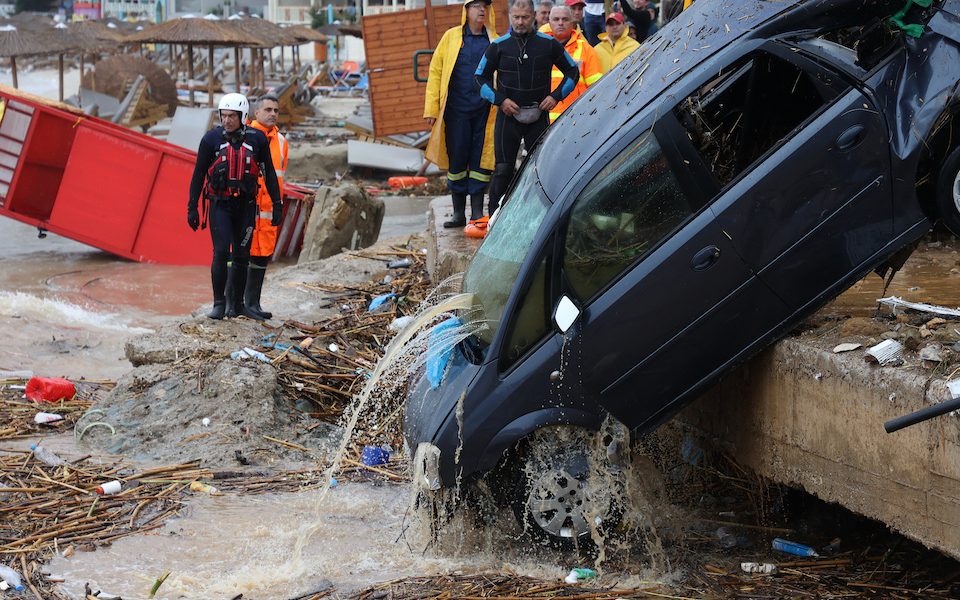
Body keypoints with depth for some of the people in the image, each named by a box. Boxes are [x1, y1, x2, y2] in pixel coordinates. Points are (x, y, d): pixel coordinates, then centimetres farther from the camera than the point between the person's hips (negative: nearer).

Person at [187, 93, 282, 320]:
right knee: (221, 252, -12)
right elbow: (199, 174, 1)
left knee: (241, 256, 6)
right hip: (219, 204, -2)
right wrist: (192, 207, 0)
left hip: (245, 205, 2)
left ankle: (236, 303, 18)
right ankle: (219, 303, -2)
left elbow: (269, 173, 6)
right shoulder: (211, 138, -6)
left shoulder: (257, 139, -3)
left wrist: (277, 204, 4)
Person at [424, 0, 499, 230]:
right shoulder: (452, 37, 5)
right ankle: (458, 212, 13)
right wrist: (431, 108, -2)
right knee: (456, 159, 3)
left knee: (481, 160, 3)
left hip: (485, 111, 1)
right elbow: (435, 71, 4)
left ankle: (477, 212, 11)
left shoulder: (495, 41, 9)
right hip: (457, 110, -1)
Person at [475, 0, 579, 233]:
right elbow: (481, 77, 7)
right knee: (503, 170, -1)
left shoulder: (548, 44, 0)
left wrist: (556, 96, -1)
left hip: (539, 116, 1)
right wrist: (500, 99, -5)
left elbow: (572, 71, 10)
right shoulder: (498, 46, -1)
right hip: (508, 116, -1)